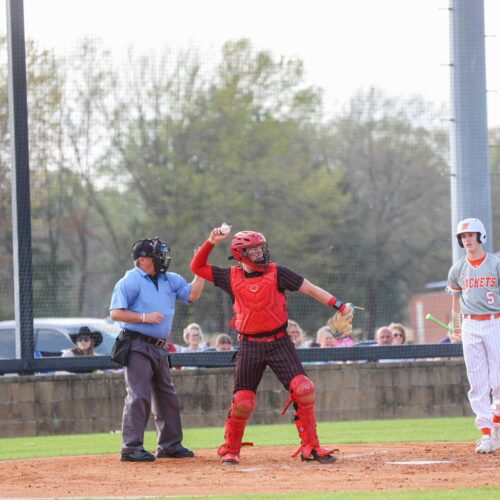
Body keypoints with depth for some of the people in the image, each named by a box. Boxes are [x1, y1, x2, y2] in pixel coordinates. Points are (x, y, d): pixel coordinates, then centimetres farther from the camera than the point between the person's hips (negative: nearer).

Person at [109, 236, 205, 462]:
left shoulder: (169, 280, 14)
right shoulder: (130, 281, -8)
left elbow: (192, 294, 8)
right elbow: (116, 313, -13)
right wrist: (145, 317, -19)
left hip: (158, 348, 8)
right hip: (137, 347, -8)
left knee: (167, 396, 12)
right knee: (139, 396, -13)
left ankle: (170, 444, 22)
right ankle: (131, 448, -13)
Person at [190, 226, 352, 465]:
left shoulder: (276, 273, -1)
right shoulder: (231, 277, 4)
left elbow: (310, 289, -1)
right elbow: (197, 267, 10)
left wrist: (340, 306, -9)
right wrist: (211, 242, -3)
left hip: (279, 343, -1)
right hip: (250, 346, 1)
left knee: (303, 389, -15)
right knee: (242, 401, -1)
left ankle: (310, 448, -6)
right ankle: (230, 450, 20)